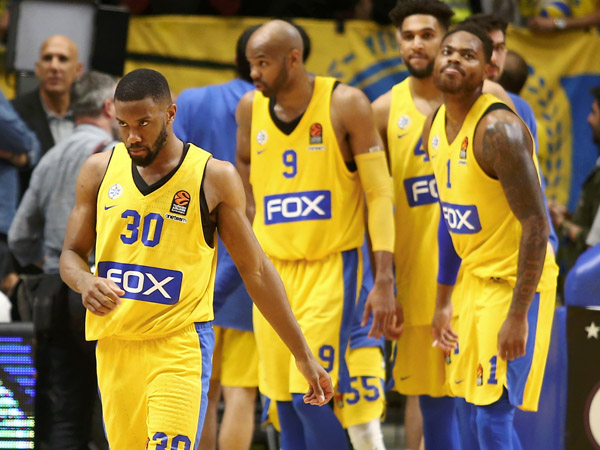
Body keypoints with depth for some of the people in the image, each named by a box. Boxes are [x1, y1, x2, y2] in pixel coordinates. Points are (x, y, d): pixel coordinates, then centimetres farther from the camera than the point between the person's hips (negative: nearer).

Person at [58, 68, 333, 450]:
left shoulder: (215, 178, -2)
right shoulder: (100, 171, 6)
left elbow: (255, 270, 4)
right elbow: (72, 253, 13)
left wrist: (304, 356, 4)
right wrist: (84, 282, -13)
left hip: (181, 346, -4)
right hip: (115, 343, 4)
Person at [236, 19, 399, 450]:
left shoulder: (345, 104, -10)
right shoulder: (251, 108, 4)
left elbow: (380, 192, -9)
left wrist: (384, 281, -14)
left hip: (331, 266, -5)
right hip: (273, 267, 5)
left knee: (310, 398, -15)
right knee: (285, 405, 6)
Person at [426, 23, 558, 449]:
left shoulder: (498, 130, -22)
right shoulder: (436, 126, 6)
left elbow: (536, 224, -25)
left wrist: (518, 316, -26)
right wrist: (443, 300, 19)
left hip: (516, 282, -9)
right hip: (475, 279, 9)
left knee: (493, 414, -11)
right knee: (471, 408, 14)